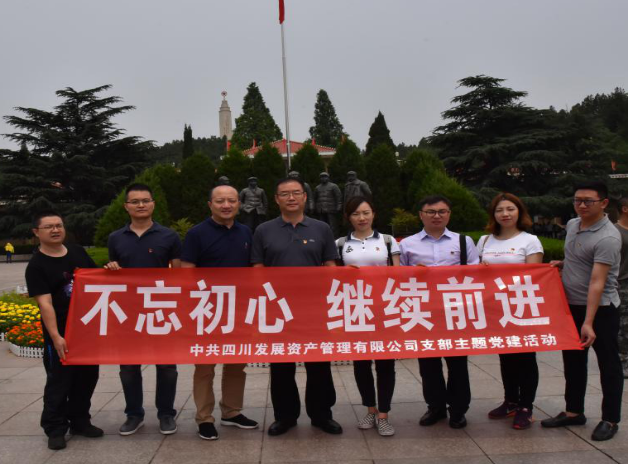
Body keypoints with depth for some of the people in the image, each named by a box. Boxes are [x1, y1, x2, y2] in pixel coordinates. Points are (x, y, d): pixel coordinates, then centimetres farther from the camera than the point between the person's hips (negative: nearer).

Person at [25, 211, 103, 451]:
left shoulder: (78, 252, 6)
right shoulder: (37, 266, -10)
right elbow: (45, 303, -18)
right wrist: (55, 336, -25)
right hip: (60, 334, -6)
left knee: (87, 377, 14)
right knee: (59, 381, 3)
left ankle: (80, 421, 29)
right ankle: (55, 429, 17)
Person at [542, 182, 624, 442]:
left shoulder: (607, 237, -22)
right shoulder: (572, 225, 4)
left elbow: (597, 282, -28)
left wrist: (588, 322, -31)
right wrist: (561, 265, 2)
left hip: (600, 309, -8)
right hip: (571, 306, 8)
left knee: (608, 364, 6)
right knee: (573, 362, 16)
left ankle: (610, 420, 19)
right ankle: (574, 412, 30)